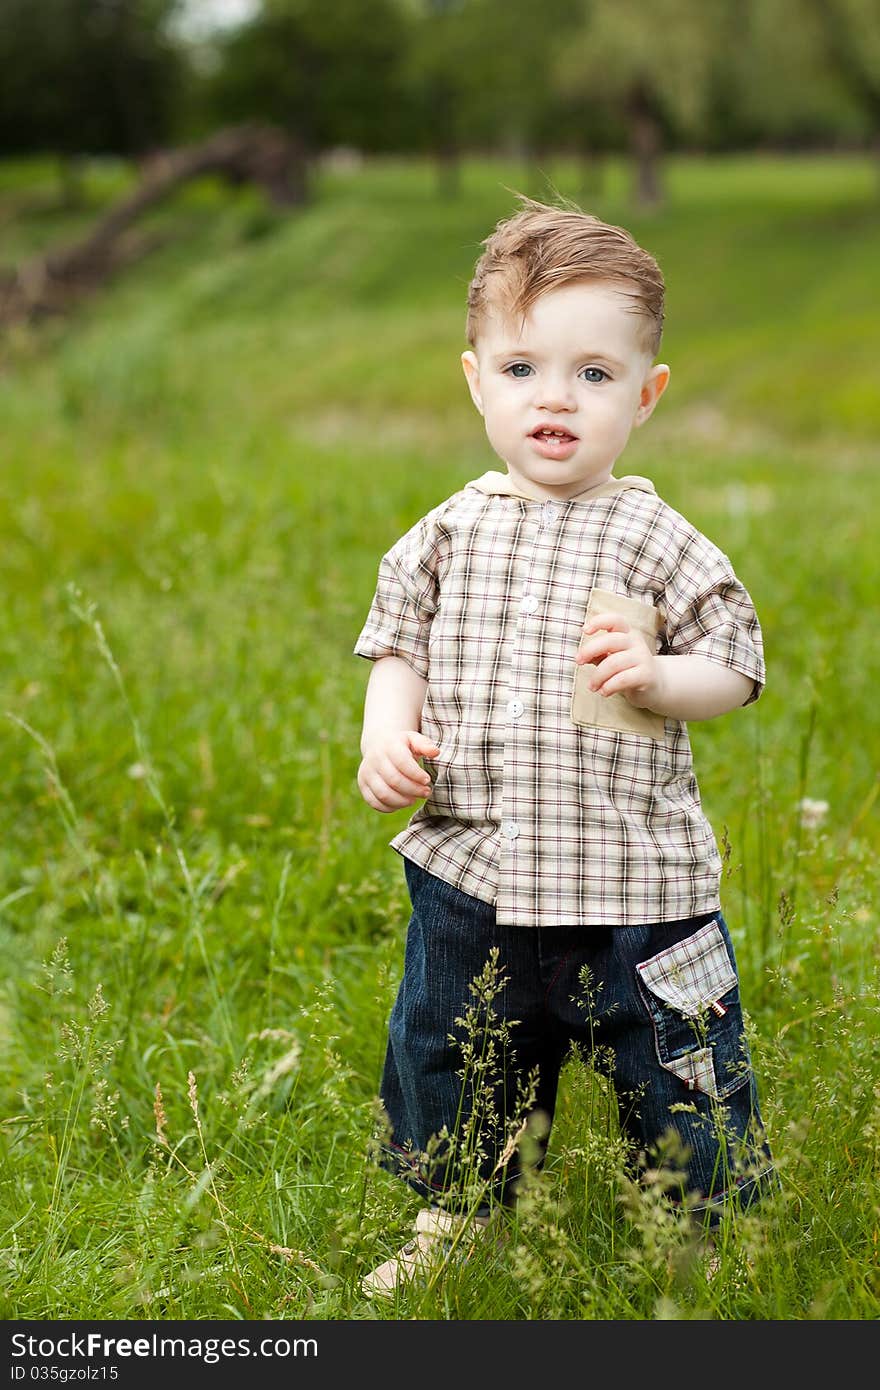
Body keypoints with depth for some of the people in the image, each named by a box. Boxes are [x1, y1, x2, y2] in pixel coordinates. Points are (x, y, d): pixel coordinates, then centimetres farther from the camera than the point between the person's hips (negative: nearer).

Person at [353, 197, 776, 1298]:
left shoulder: (655, 542, -6)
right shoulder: (450, 535, 2)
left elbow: (735, 667, -1)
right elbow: (399, 648, 10)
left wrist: (659, 676, -20)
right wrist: (387, 736, -8)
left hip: (632, 885, -3)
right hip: (472, 876, 3)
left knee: (684, 1081, 8)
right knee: (449, 1059, 20)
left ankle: (719, 1226, 34)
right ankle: (455, 1215, 45)